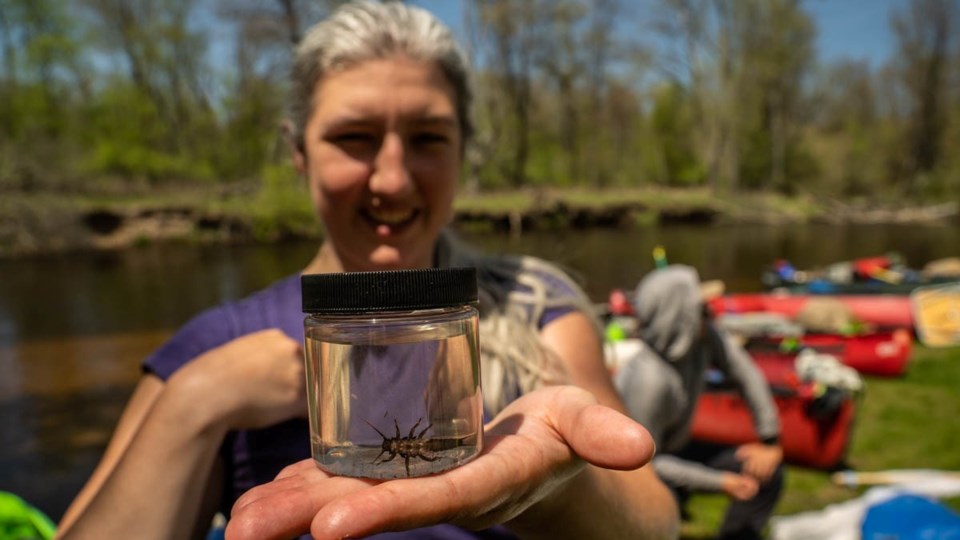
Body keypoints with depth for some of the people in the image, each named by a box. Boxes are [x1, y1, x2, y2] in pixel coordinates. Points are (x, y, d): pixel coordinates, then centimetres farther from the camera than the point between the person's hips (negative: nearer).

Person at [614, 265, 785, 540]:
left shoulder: (705, 337, -18)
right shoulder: (648, 380, -36)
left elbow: (747, 376, -5)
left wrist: (770, 443, -3)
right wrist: (720, 481, -24)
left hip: (675, 449, 8)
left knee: (768, 469, 2)